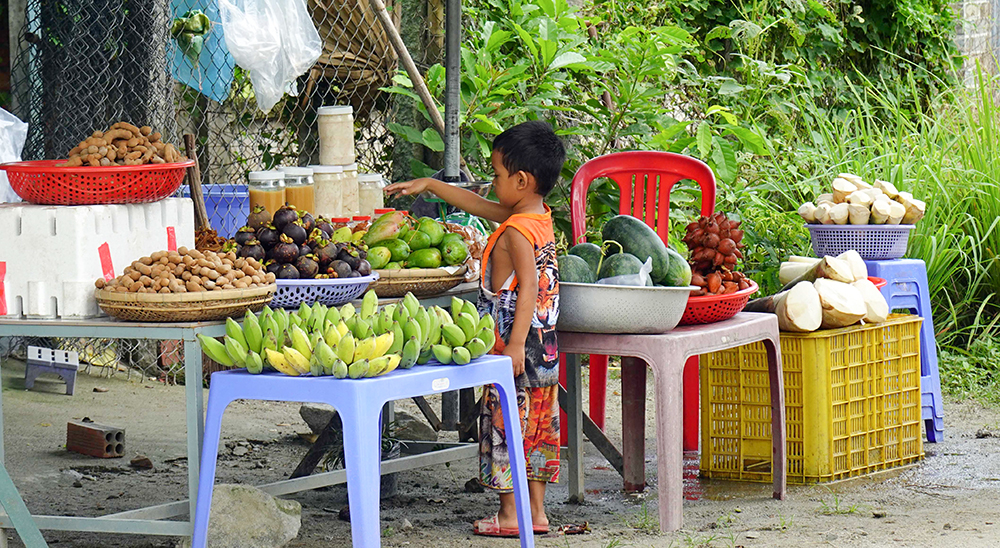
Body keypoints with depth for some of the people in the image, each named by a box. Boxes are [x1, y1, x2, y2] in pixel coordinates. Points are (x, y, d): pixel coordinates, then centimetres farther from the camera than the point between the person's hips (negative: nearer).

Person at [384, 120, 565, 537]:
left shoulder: (517, 230, -18)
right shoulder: (540, 218, 11)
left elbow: (528, 288, -26)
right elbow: (477, 204, 23)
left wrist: (515, 344, -28)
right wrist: (430, 186, 29)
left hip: (515, 343, -9)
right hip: (543, 347, 9)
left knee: (503, 424, -1)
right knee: (535, 426, 13)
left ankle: (510, 513, 3)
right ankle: (536, 511, 18)